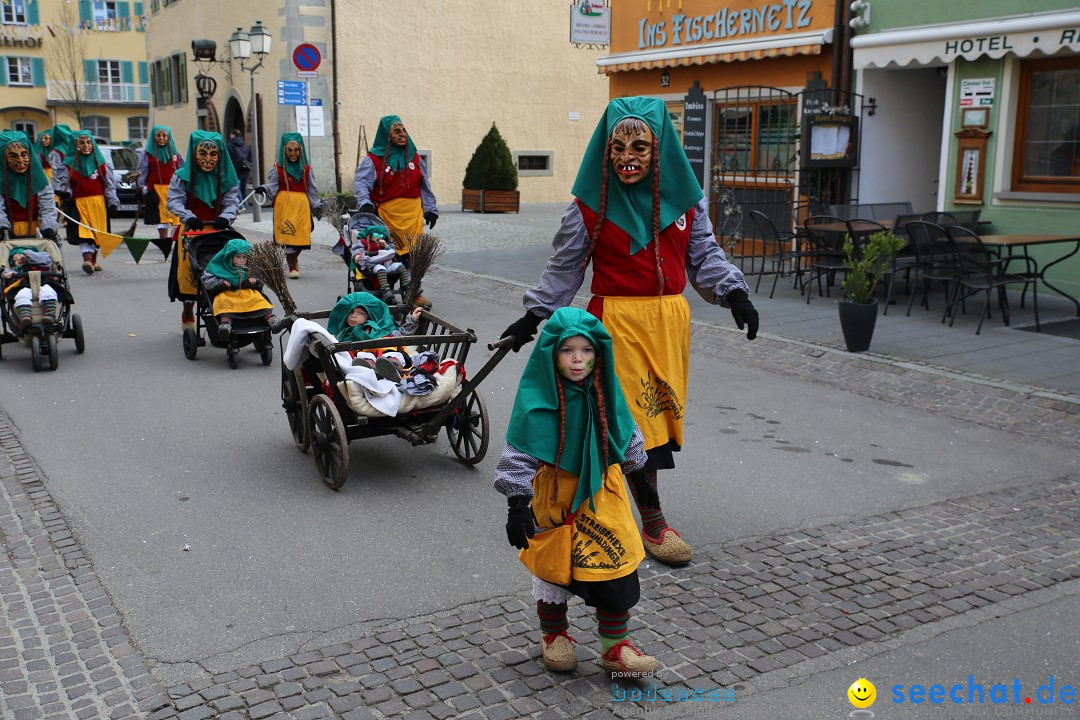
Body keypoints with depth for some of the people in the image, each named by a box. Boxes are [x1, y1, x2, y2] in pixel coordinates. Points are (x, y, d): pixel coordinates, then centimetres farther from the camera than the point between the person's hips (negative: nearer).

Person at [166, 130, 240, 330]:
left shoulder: (226, 178, 1)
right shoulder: (182, 176, -4)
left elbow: (232, 202, -3)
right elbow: (174, 201, -10)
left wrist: (225, 217, -24)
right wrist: (189, 217, -27)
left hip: (217, 232, 1)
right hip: (190, 231, -1)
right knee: (188, 272, 0)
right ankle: (187, 315, 19)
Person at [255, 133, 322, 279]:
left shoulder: (306, 169, 13)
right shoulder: (277, 168, 5)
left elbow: (312, 190, 15)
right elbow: (272, 187, -2)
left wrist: (317, 206, 12)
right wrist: (263, 189, -22)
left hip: (302, 205, 2)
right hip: (284, 204, -2)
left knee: (301, 234, -1)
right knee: (288, 234, -5)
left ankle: (294, 258, 25)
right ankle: (292, 266, 5)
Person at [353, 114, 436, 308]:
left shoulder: (415, 158, 14)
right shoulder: (374, 160, -2)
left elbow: (425, 186, 19)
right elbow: (361, 182, -13)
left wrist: (430, 208, 16)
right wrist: (364, 203, -30)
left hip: (413, 213, 3)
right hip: (387, 214, -3)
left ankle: (414, 293, 6)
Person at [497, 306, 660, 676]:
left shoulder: (604, 394, -4)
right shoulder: (538, 399, -18)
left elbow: (629, 437, 13)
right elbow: (518, 455, -16)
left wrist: (634, 464, 22)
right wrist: (518, 505, -18)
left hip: (603, 496, 4)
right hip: (555, 497, -3)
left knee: (615, 569, 5)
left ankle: (615, 647, 20)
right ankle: (554, 637, 35)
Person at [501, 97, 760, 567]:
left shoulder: (686, 200, 5)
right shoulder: (591, 206, -3)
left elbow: (704, 255, 12)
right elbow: (564, 267, 5)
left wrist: (734, 294, -3)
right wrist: (534, 315, 3)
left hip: (670, 320, 4)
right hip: (618, 321, -4)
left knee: (660, 415, 7)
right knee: (637, 420, -5)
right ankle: (654, 523, 8)